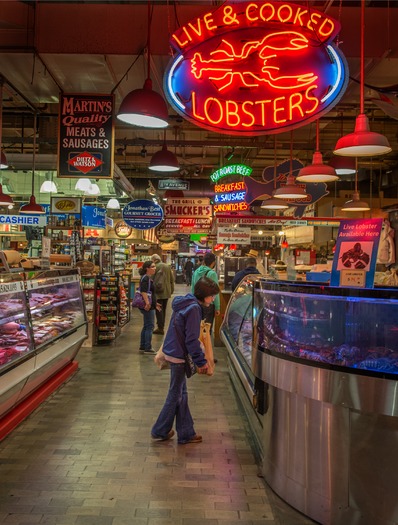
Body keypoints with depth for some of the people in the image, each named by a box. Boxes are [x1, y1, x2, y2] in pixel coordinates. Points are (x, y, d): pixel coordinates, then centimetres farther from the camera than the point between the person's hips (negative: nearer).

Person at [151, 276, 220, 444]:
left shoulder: (184, 303, 8)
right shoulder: (194, 308, -21)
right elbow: (191, 339, -22)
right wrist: (201, 361, -14)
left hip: (173, 353, 10)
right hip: (179, 356, -10)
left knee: (181, 394, 15)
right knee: (176, 395, 6)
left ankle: (186, 433, 26)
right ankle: (160, 431, 20)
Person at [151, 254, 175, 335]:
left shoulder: (156, 267, -13)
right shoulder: (167, 266, 10)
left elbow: (152, 279, -14)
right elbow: (172, 279, 13)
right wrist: (172, 290, 17)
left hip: (159, 292, -7)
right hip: (167, 292, 7)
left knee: (159, 310, -1)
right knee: (163, 310, 15)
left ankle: (160, 328, 0)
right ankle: (161, 326, 22)